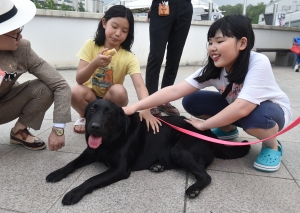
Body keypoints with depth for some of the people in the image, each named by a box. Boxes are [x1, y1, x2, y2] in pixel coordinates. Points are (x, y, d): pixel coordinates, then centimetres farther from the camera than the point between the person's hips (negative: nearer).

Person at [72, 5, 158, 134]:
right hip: (91, 95, 1)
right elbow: (79, 79, -20)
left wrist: (145, 109, -50)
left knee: (119, 90, -32)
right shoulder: (91, 45, -14)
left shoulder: (128, 57, -17)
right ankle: (86, 117, 3)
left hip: (111, 99, 0)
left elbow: (139, 85, -30)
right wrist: (95, 63, -40)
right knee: (75, 92, -31)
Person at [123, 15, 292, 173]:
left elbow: (242, 108, -42)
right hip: (234, 108, 5)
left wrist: (203, 125, -29)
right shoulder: (213, 69, -19)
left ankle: (272, 146, -5)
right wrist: (135, 107, -34)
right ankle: (228, 129, 11)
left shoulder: (259, 63, -33)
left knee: (254, 116, -40)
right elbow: (175, 90, -27)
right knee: (191, 101, -14)